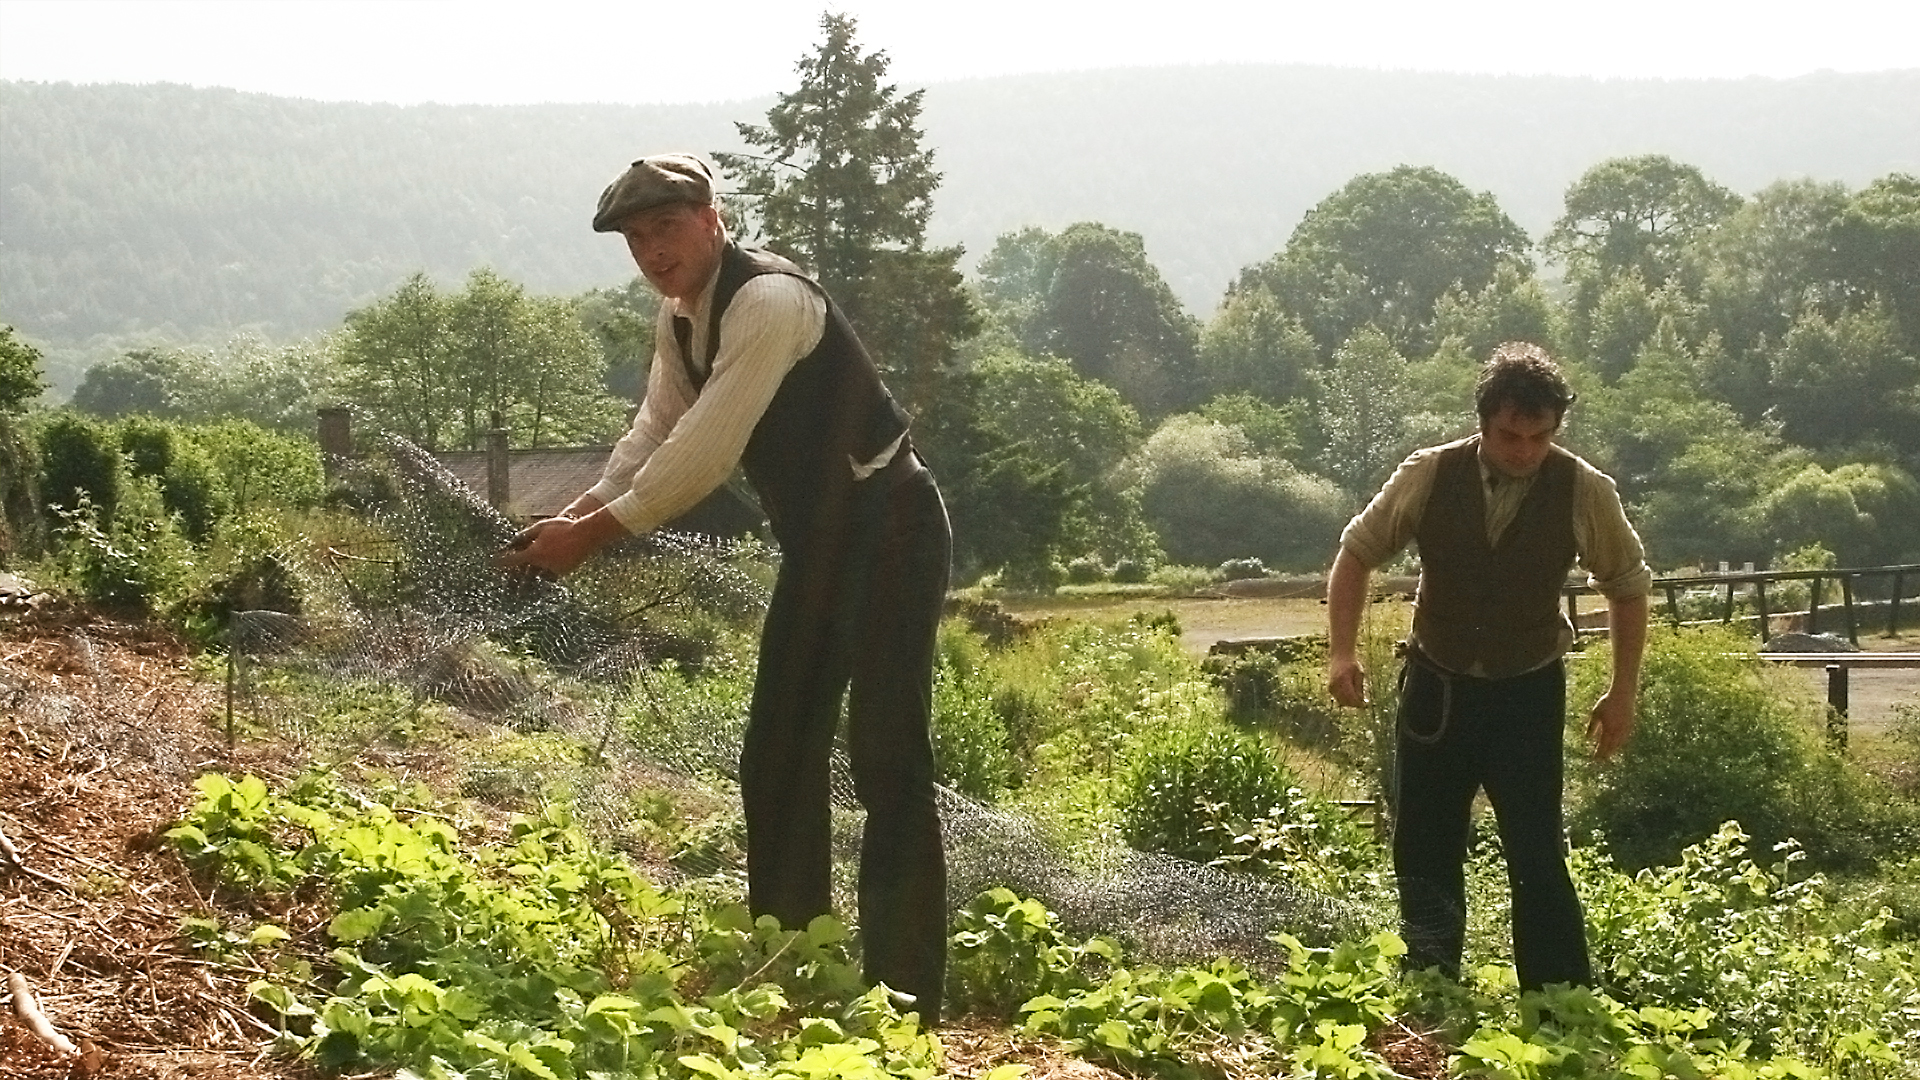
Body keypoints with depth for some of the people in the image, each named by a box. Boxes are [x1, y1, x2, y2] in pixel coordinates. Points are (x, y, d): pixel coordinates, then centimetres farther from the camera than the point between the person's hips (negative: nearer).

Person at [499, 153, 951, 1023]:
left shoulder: (769, 300, -24)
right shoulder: (679, 318, 7)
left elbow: (705, 453, -28)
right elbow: (654, 434, 7)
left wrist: (596, 534, -23)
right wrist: (578, 514, -9)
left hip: (888, 532, -10)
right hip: (818, 541, 10)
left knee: (887, 759, -12)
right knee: (779, 757, 12)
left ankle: (904, 1000, -8)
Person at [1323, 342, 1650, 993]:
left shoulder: (1586, 493, -14)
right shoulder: (1428, 477, -13)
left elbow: (1628, 585, 3)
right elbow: (1357, 551, 2)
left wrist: (1623, 692, 2)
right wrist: (1341, 651, -8)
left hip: (1528, 692, -2)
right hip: (1436, 687, 2)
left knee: (1537, 858, -9)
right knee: (1422, 850, 8)